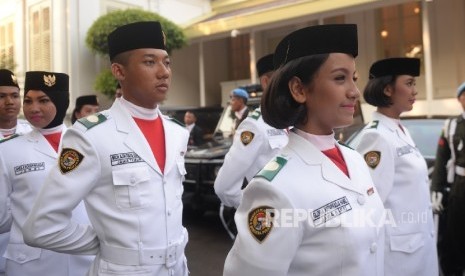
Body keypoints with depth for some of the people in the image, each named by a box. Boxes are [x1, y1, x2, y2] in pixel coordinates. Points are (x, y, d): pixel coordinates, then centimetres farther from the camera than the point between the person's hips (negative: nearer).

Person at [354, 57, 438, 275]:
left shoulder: (402, 131, 7)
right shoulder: (376, 136, -20)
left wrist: (425, 237, 17)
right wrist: (379, 255, -17)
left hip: (419, 242, 8)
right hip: (399, 248, -8)